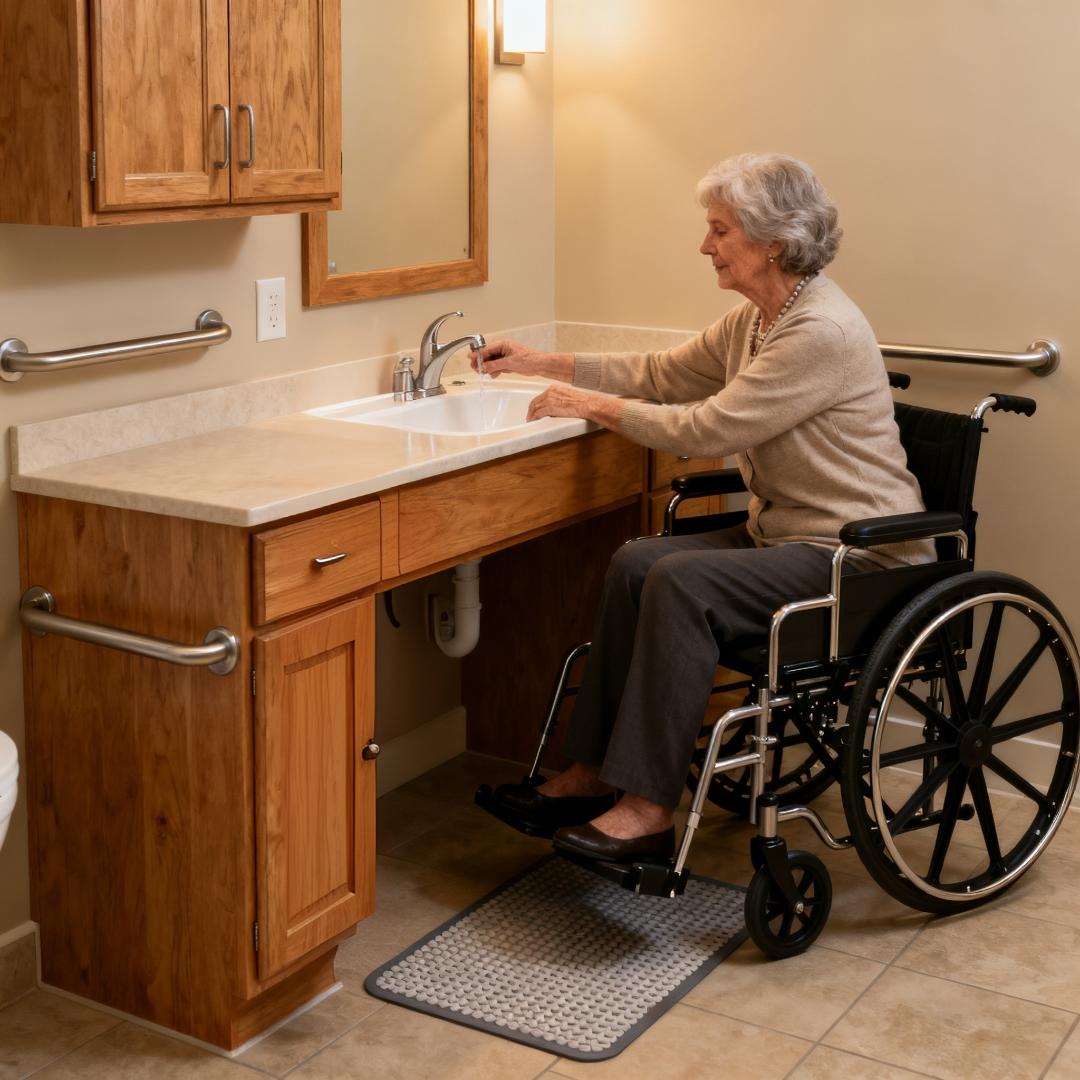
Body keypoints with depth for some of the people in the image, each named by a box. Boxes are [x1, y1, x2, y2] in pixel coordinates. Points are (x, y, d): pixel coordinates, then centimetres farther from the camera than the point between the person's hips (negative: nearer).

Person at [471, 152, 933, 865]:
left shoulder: (823, 332, -21)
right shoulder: (753, 320, 10)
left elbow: (706, 429, -22)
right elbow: (661, 374, 19)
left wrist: (592, 404, -10)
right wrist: (543, 363, 15)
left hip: (861, 557, -9)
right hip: (787, 536, 9)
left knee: (682, 581, -26)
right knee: (636, 562, -8)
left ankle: (649, 809, -22)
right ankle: (596, 774, -3)